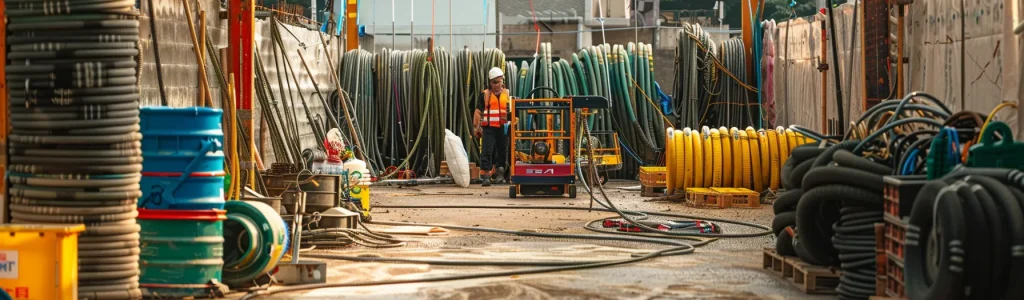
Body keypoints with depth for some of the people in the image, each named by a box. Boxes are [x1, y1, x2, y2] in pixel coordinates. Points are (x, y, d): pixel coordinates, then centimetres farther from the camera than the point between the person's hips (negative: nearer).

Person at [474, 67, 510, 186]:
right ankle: (485, 175, -14)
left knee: (503, 151, 11)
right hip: (489, 127, -3)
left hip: (503, 127, 3)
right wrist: (476, 126, -5)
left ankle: (501, 171, 28)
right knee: (487, 151, -11)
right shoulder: (485, 94, 3)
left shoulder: (507, 94, 10)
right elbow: (478, 111, 2)